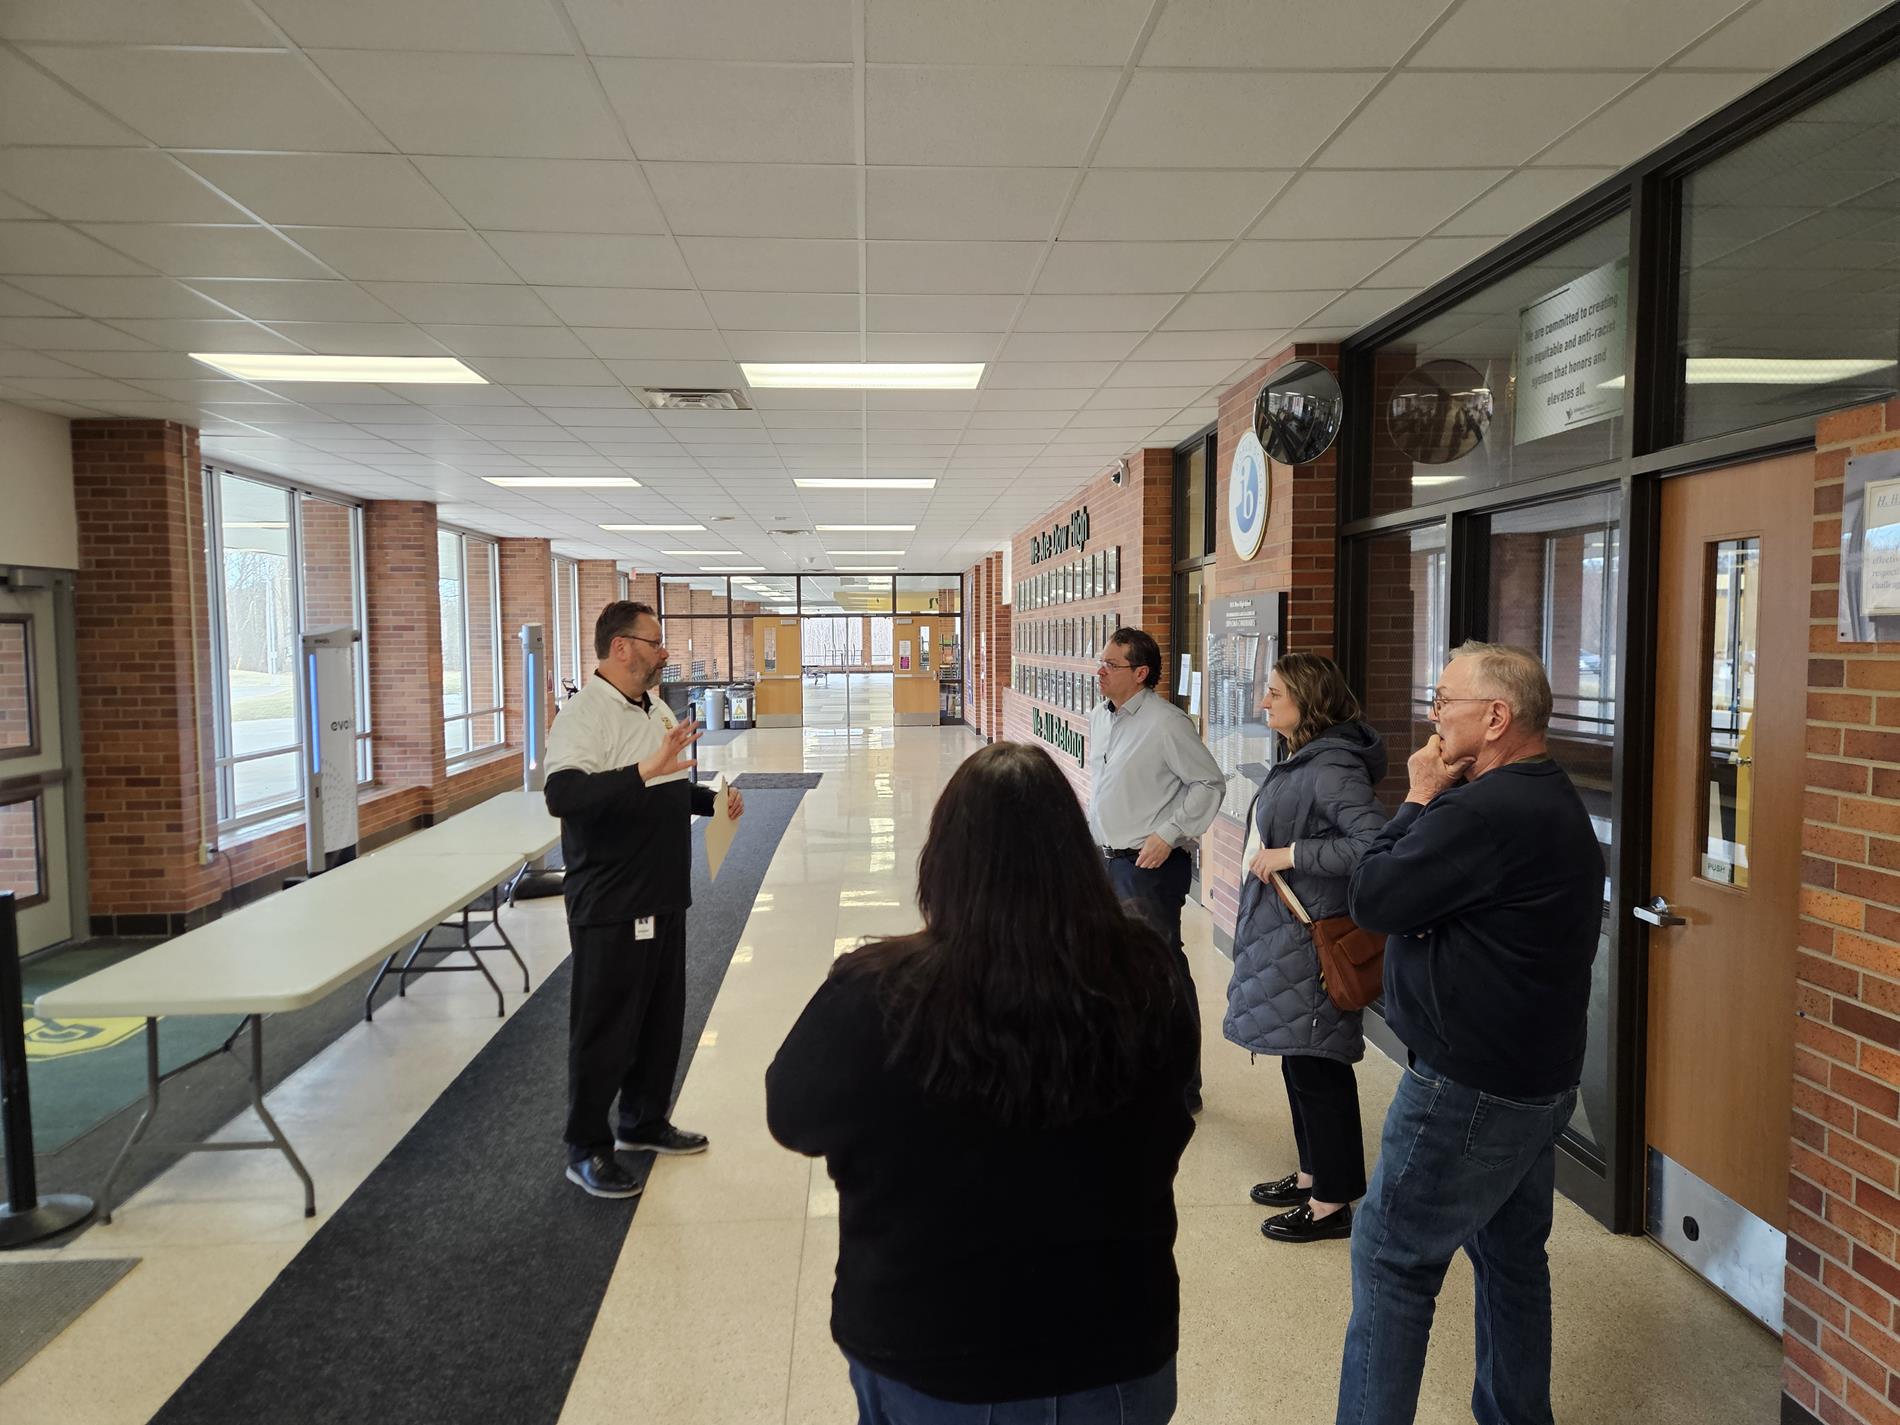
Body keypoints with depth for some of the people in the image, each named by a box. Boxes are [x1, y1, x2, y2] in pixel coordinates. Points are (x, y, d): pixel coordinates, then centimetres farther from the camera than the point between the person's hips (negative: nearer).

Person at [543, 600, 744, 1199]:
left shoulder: (656, 708, 12)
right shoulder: (584, 712, -16)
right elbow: (563, 794, -31)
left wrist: (712, 800, 6)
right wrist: (646, 770, -40)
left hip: (664, 897, 9)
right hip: (611, 905, -9)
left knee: (662, 1016, 18)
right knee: (605, 1028, 3)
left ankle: (643, 1122, 36)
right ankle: (587, 1150, 19)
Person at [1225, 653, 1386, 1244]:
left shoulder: (1332, 769, -20)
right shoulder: (1297, 762, 10)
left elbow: (1374, 845, -30)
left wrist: (1291, 855, -25)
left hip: (1310, 941, -10)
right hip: (1282, 935, 10)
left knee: (1317, 1066, 1)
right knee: (1298, 1063, 19)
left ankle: (1333, 1202, 15)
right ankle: (1313, 1176, 34)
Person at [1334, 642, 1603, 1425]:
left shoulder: (1482, 812, -25)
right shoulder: (1555, 802, 10)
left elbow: (1371, 899, -19)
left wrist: (1419, 799, -10)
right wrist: (1435, 803, -3)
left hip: (1469, 1090, -10)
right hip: (1541, 1075, 10)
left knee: (1390, 1264, 1)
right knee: (1513, 1256, 21)